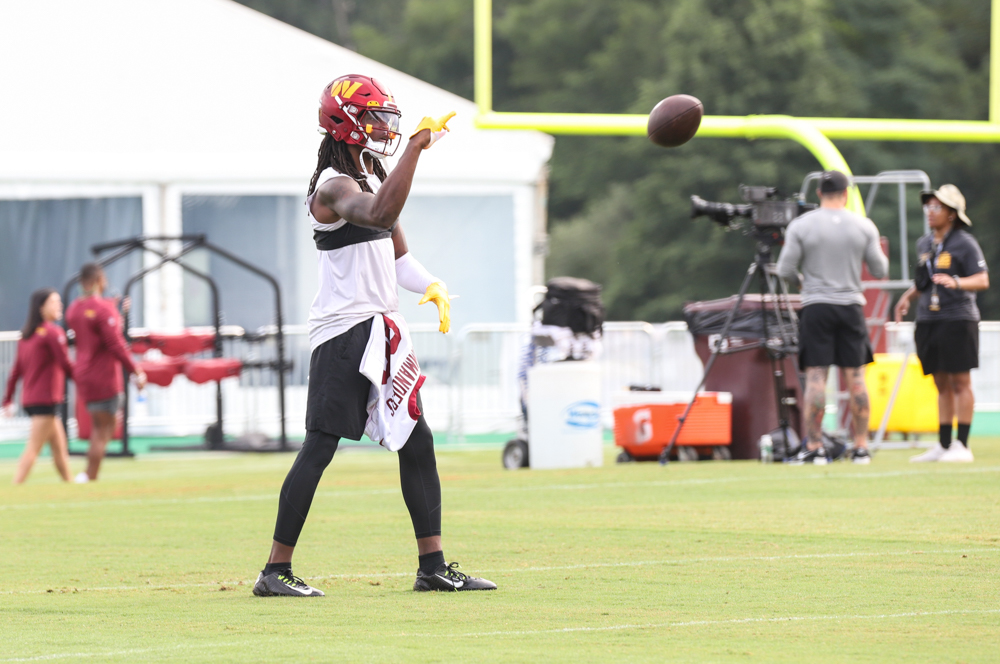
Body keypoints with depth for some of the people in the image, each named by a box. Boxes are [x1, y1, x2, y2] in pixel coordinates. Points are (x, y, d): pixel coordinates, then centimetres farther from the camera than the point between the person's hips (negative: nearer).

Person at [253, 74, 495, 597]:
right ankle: (276, 571, -6)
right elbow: (381, 215, -36)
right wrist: (416, 147, -35)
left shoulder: (375, 178, 16)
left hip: (381, 330, 10)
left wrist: (432, 285, -1)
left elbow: (398, 255, 20)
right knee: (319, 447, -10)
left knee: (416, 444, 9)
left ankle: (433, 565, 13)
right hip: (342, 332, -10)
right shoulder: (335, 186, -14)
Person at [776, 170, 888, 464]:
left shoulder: (801, 225, -4)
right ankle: (861, 447, 6)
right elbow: (879, 271, 4)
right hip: (851, 307, 2)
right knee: (855, 377, 6)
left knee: (815, 376, -2)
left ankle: (814, 447, -6)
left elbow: (785, 271, -5)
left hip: (816, 306, -2)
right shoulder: (864, 226, 1)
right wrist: (882, 255, 26)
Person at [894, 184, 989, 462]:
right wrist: (908, 297, 10)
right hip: (928, 321, 7)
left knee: (960, 382, -5)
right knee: (942, 385, 9)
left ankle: (962, 446, -5)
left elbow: (982, 280, -12)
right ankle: (943, 445, 12)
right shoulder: (924, 244, 15)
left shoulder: (964, 243, -6)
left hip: (957, 318, -7)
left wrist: (956, 282, -28)